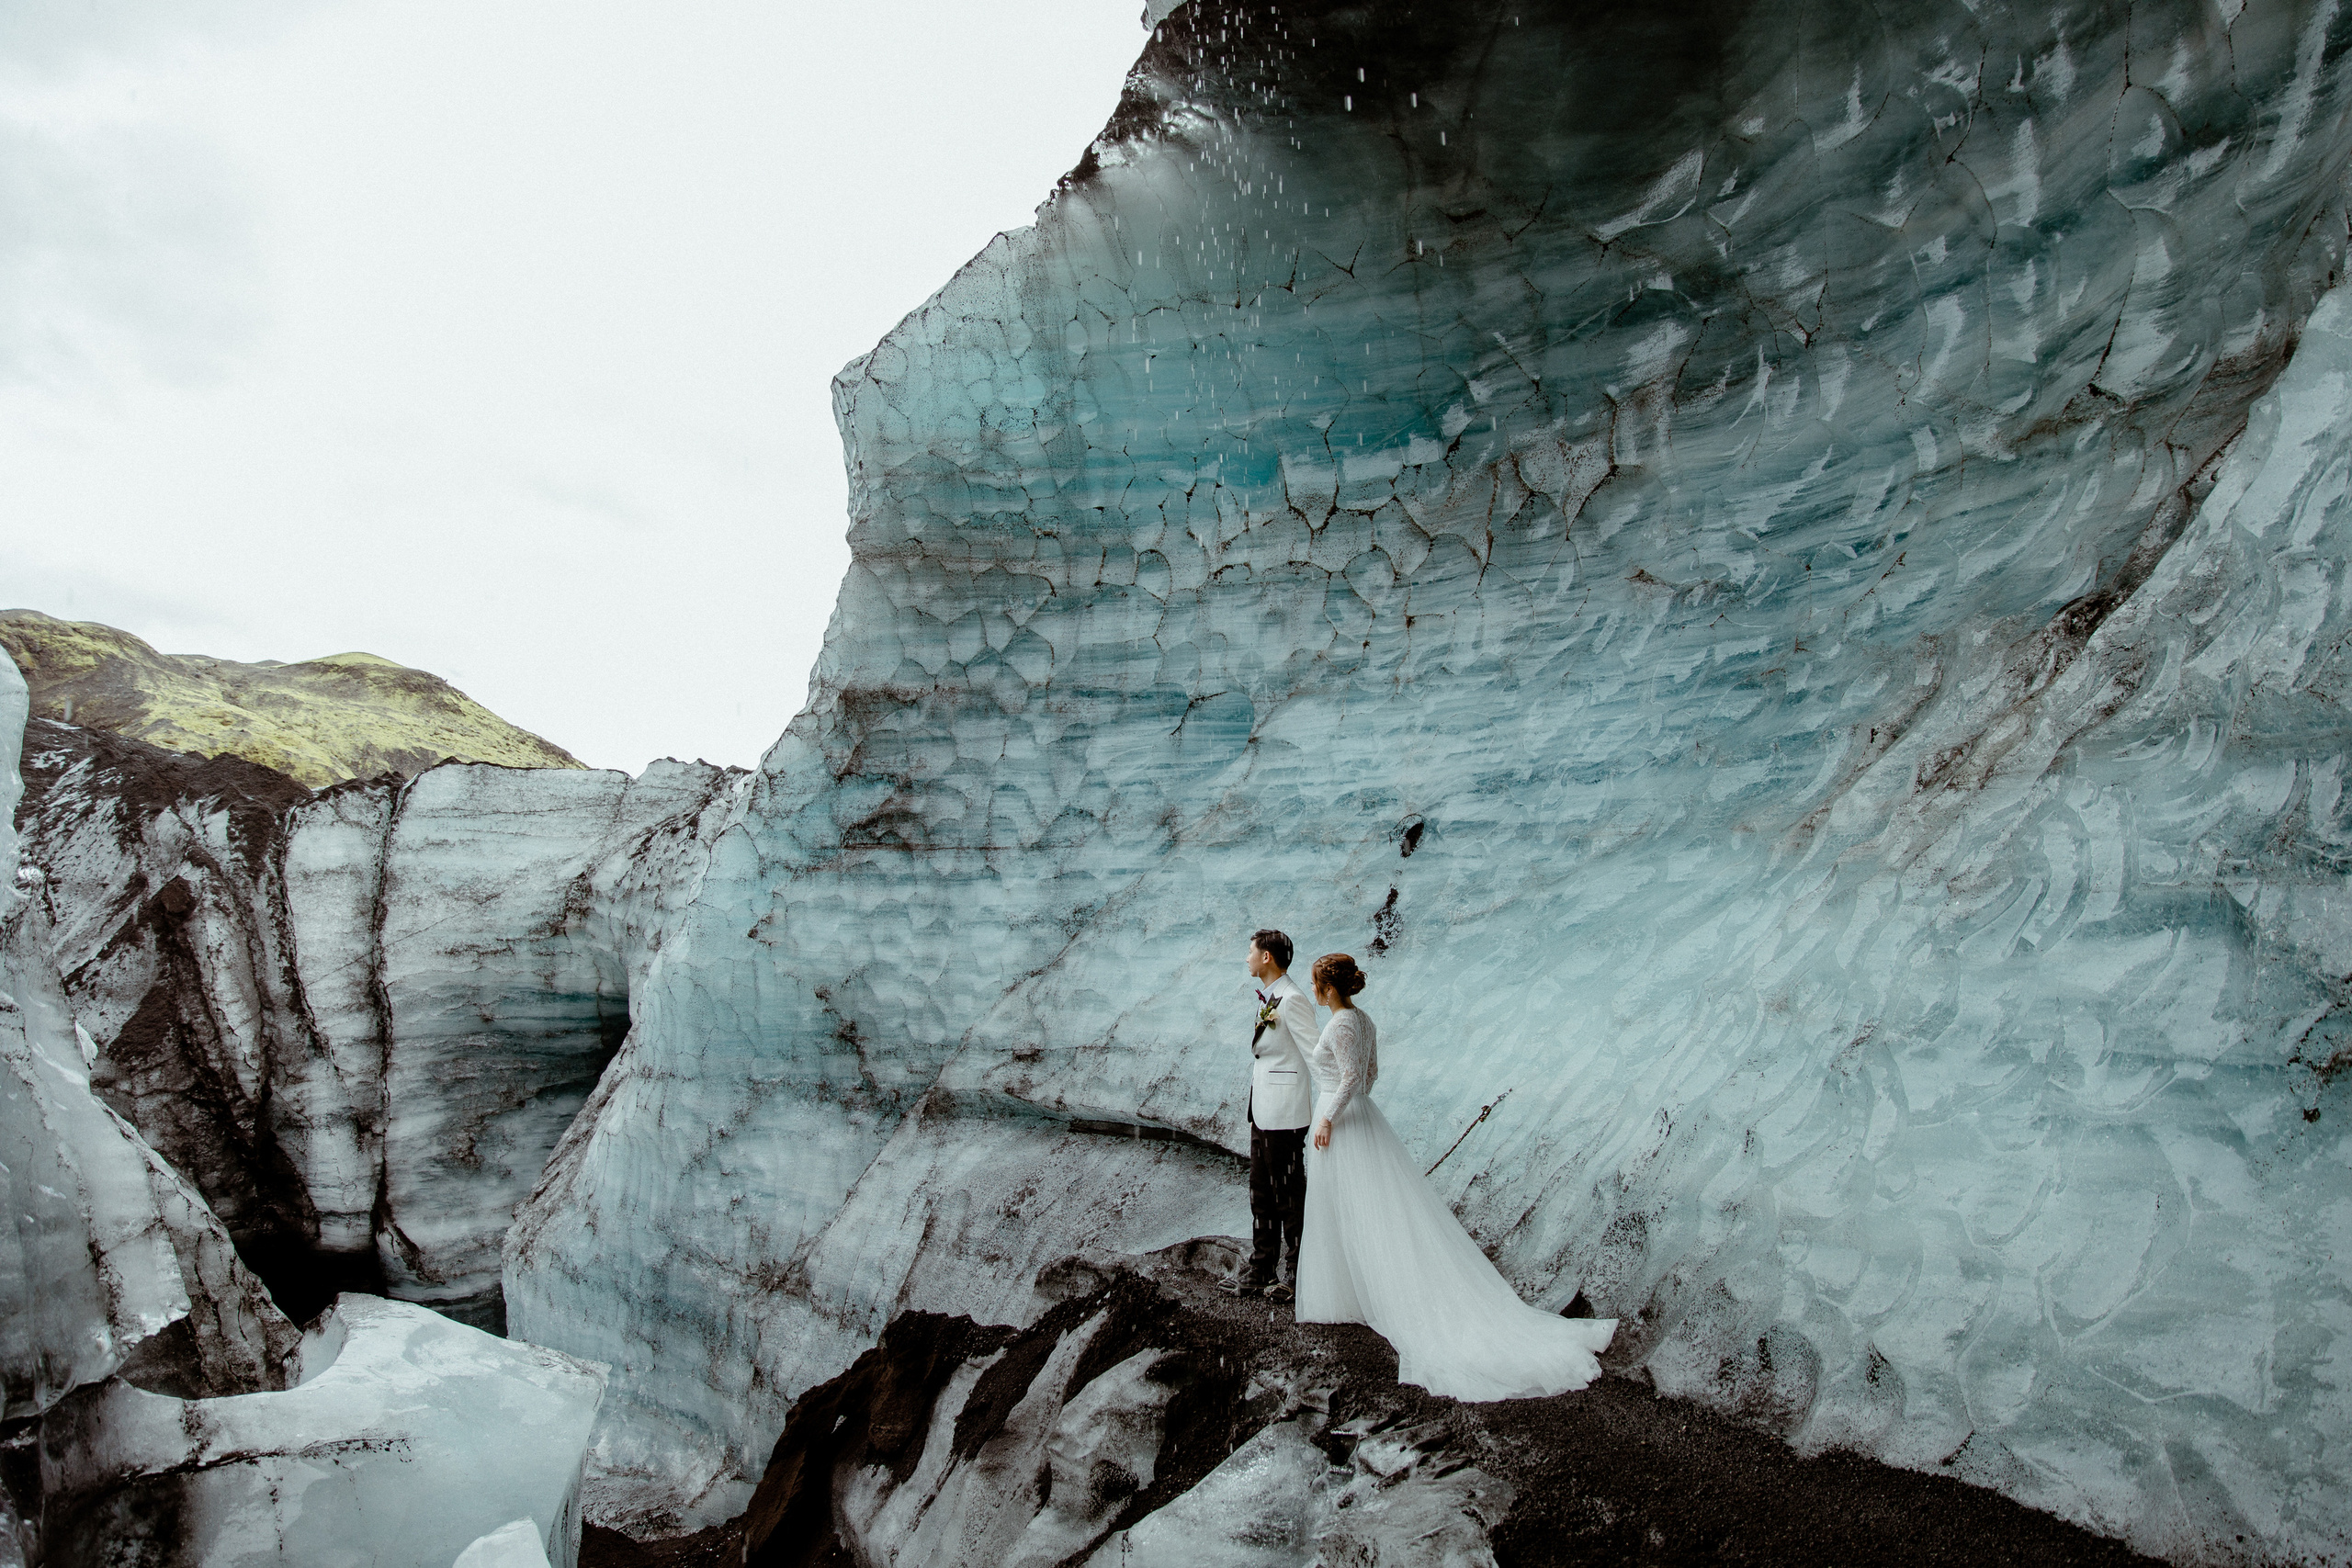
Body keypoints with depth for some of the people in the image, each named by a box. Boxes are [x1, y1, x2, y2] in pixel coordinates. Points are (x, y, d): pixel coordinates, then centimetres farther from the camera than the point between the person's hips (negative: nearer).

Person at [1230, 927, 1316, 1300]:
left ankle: (1296, 1277, 14)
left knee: (1289, 1195, 2)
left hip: (1285, 1111, -10)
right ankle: (1260, 1272, 24)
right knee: (1262, 1194, 15)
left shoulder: (1292, 999, -17)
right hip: (1262, 1111, 10)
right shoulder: (1268, 999, 12)